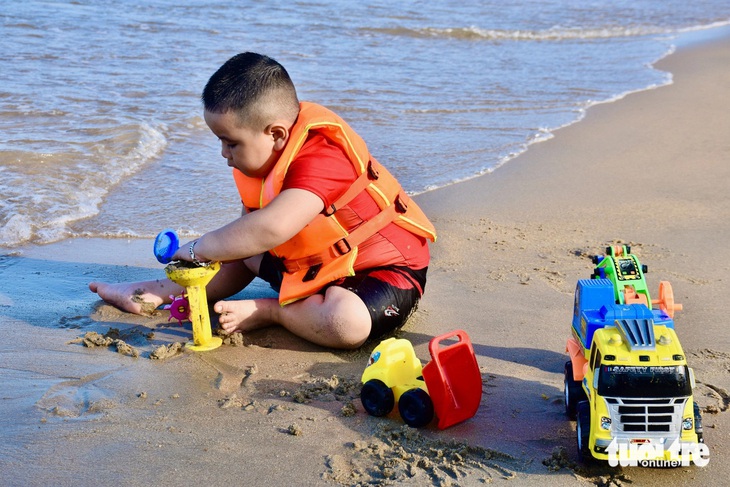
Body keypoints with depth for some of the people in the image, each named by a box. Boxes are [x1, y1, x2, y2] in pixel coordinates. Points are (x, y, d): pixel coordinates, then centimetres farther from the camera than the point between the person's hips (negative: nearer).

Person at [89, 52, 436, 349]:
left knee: (346, 322, -38)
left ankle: (267, 311, -14)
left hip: (387, 268, -9)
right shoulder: (270, 155, -1)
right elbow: (250, 227, 6)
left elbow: (270, 228, -45)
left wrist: (199, 248, -31)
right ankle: (159, 293, 19)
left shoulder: (320, 159, -32)